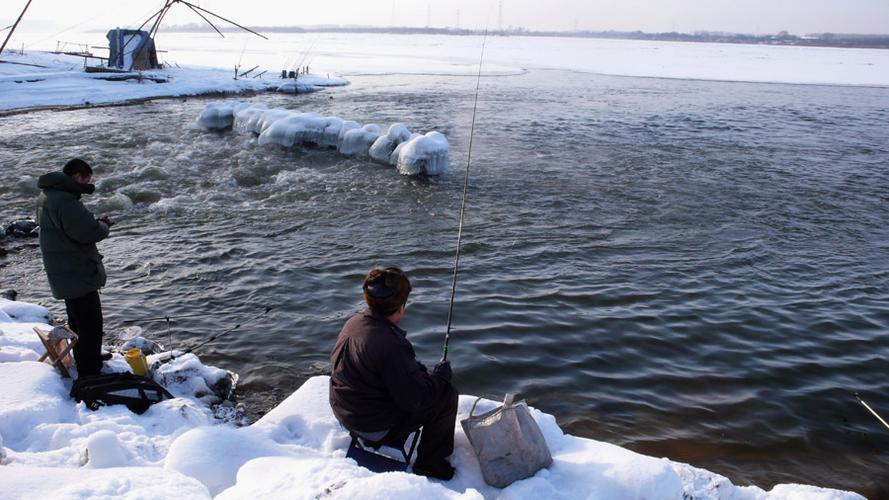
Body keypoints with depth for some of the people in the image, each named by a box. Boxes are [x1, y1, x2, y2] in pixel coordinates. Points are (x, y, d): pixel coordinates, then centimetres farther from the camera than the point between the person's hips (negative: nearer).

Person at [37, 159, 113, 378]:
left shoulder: (48, 195, 10)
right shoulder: (64, 200, -25)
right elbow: (89, 232, -30)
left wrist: (97, 223, 3)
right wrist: (104, 225, -8)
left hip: (66, 275, 11)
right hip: (78, 275, -11)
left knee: (78, 321, 26)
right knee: (91, 326, -4)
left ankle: (88, 358, 43)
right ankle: (90, 376, 1)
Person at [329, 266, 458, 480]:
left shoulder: (353, 322, -5)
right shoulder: (391, 346, -33)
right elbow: (415, 399, -27)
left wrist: (421, 371, 9)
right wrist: (440, 376, -7)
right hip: (377, 428, -9)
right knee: (447, 394, -1)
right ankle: (430, 463, 15)